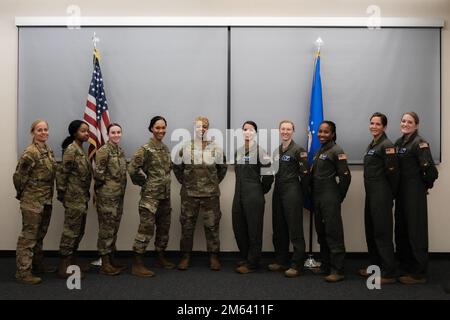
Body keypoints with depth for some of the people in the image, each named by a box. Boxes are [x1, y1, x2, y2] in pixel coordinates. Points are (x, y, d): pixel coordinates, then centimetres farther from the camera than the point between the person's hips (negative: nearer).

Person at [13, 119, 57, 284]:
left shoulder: (48, 150, 9)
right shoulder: (30, 152, -16)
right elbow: (18, 176, -15)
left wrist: (49, 195, 13)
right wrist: (23, 193, -2)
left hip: (46, 200, 8)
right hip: (33, 201, -8)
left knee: (40, 234, 18)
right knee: (29, 235, -1)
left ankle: (38, 264, 30)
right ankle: (23, 271, 7)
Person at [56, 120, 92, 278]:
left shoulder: (81, 150, 12)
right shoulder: (71, 150, -14)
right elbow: (61, 173, -16)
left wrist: (86, 195, 15)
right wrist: (62, 195, -12)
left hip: (82, 197, 9)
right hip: (74, 198, -9)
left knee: (79, 231, 15)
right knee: (71, 230, -3)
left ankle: (73, 261, 27)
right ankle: (63, 267, 7)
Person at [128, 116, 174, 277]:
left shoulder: (166, 148, 11)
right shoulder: (145, 149, -12)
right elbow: (132, 169, -19)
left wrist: (164, 183, 12)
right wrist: (144, 182, -7)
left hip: (165, 195, 8)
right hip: (150, 195, -8)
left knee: (164, 228, 15)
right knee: (146, 228, -7)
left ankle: (160, 258, 29)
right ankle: (137, 264, 1)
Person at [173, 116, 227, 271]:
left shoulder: (216, 148, 0)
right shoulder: (185, 147, 1)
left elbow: (222, 168, 14)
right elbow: (177, 167, 13)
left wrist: (214, 182, 9)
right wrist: (184, 181, 8)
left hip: (210, 194, 0)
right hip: (189, 194, 1)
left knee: (212, 226, 4)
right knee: (187, 225, 6)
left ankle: (213, 256, 16)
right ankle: (186, 256, 19)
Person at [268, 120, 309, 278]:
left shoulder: (298, 150, -7)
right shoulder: (276, 150, 12)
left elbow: (305, 172, -8)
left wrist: (300, 192, -4)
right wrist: (277, 186, 10)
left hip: (292, 191, -7)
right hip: (278, 190, 7)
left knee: (295, 228, -3)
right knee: (278, 227, 12)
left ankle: (297, 265, 4)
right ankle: (281, 260, 23)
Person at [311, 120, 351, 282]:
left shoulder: (337, 151, -8)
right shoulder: (318, 152, 16)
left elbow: (345, 176, -12)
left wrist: (339, 197, -6)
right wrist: (313, 195, 13)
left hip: (330, 197, -8)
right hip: (317, 197, 8)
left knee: (333, 233, -6)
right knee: (321, 232, 13)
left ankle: (337, 270, 0)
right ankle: (325, 265, 24)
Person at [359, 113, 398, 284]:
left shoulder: (387, 145, -12)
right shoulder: (371, 145, 15)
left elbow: (392, 172, -14)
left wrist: (391, 193, -5)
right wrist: (370, 191, 13)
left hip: (381, 194, -9)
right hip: (370, 193, 9)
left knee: (382, 232, -4)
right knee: (371, 231, 15)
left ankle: (388, 274, 5)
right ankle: (375, 267, 28)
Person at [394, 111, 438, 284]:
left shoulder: (419, 143, -12)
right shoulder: (399, 142, 11)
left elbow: (430, 170, -19)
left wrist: (426, 184, -4)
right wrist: (396, 189, 6)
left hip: (415, 192, -8)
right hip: (401, 192, 8)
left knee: (416, 230, 0)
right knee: (401, 229, 14)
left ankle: (418, 273, 11)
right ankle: (405, 266, 28)